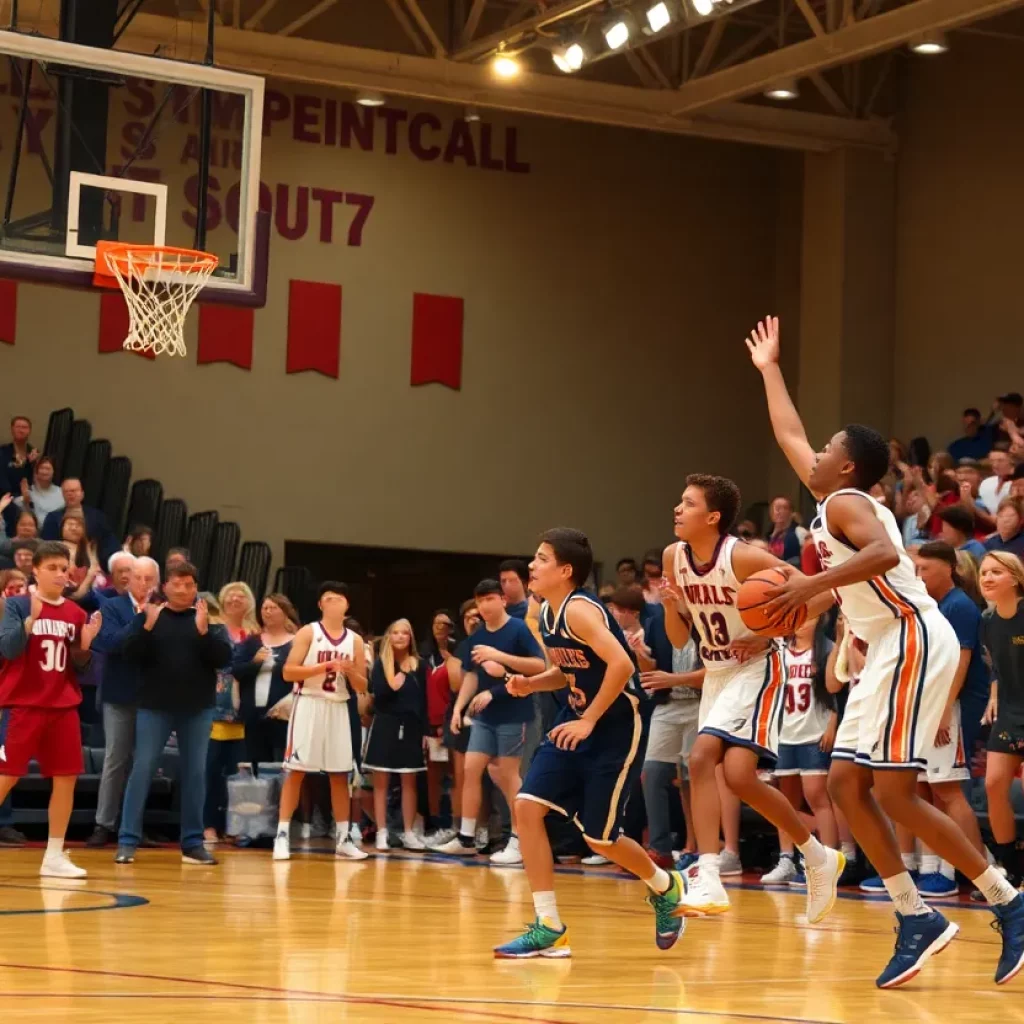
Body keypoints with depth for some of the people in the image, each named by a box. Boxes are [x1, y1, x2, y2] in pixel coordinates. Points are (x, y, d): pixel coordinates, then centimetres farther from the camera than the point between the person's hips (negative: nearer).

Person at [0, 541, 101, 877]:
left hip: (64, 706, 5)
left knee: (67, 777, 2)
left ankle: (54, 856, 10)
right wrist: (32, 618, -29)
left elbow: (78, 664, 13)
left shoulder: (75, 613, 8)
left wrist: (85, 645, -7)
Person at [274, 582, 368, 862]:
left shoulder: (354, 640, 9)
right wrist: (324, 666, -19)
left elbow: (362, 687, 10)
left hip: (338, 709, 4)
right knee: (296, 771, -6)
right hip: (309, 705, -4)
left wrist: (350, 672, -10)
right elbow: (288, 672, -11)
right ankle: (282, 835, -5)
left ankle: (344, 839, 12)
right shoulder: (308, 633, -2)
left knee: (340, 775, 7)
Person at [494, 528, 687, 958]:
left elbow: (621, 664, -31)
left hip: (616, 726, -8)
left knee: (599, 837, 1)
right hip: (576, 721, 8)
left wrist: (589, 721, -26)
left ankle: (665, 888, 32)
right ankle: (549, 928, -2)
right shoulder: (545, 614, 6)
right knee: (527, 806, -6)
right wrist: (531, 684, 1)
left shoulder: (579, 610, -21)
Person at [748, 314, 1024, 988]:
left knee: (892, 789, -14)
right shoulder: (837, 500, 20)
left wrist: (816, 583, -29)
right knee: (846, 784, 5)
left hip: (915, 640, -10)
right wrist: (769, 370, 43)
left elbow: (885, 553, -28)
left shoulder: (844, 503, -7)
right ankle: (917, 919, 5)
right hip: (891, 648, 10)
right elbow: (790, 439, 35)